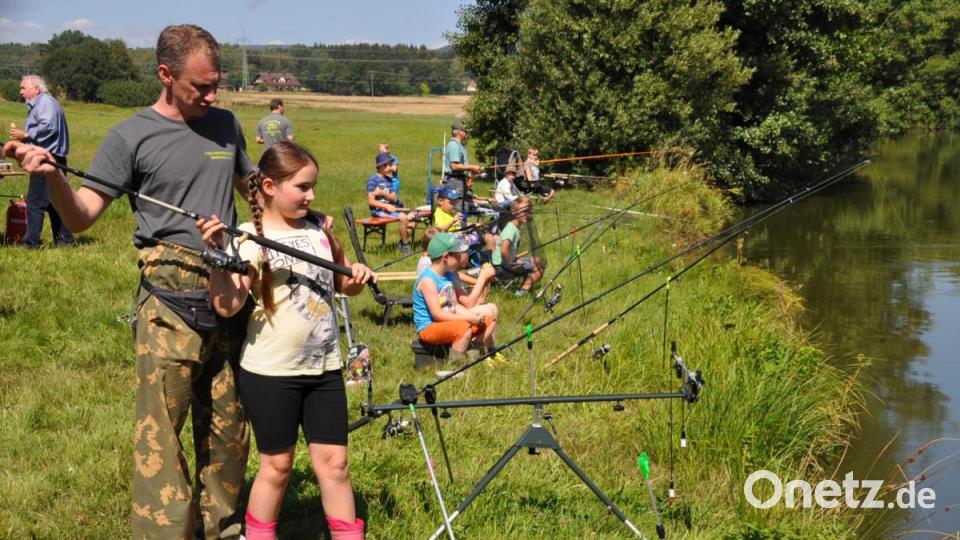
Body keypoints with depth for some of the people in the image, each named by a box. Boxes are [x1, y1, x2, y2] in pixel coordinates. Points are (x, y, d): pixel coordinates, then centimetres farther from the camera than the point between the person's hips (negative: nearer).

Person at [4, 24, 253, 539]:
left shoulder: (225, 125, 11)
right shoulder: (131, 136, -3)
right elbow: (80, 216, -5)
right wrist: (52, 176, -23)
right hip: (171, 298, -5)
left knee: (227, 425, 13)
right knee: (161, 425, -7)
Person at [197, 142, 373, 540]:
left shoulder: (319, 229, 5)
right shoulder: (250, 238, -11)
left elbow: (342, 284, 19)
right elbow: (227, 306, -21)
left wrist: (359, 278, -3)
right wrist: (215, 253, -31)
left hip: (324, 367, 4)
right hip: (270, 371, -4)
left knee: (333, 462, 7)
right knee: (277, 465, 7)